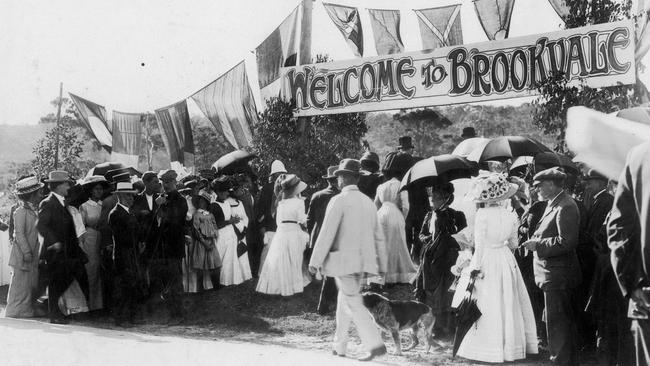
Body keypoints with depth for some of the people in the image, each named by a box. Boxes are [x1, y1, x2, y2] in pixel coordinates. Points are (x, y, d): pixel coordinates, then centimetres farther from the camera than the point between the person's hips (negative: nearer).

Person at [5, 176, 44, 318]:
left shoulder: (35, 211, 12)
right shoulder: (21, 212, -12)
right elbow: (19, 234, -16)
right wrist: (26, 252, -20)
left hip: (33, 257, 8)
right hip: (22, 258, -8)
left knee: (33, 286, 9)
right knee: (21, 286, -5)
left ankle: (29, 312, 17)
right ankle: (14, 313, 3)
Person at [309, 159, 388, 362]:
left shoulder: (339, 201, -10)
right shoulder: (368, 202, 10)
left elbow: (326, 233, -13)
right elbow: (378, 236, 13)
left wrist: (315, 261, -8)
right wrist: (382, 264, 19)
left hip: (343, 260, -7)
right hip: (363, 260, 7)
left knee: (354, 303, -6)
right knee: (344, 301, 18)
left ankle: (375, 344, -15)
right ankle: (339, 345, 25)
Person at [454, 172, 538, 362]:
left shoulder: (482, 215, -15)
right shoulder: (511, 216, -1)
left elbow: (479, 245, -15)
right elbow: (514, 243, 9)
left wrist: (476, 269, -11)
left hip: (486, 261, -4)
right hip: (506, 261, 4)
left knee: (485, 306, 3)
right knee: (506, 303, 13)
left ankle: (487, 347, 5)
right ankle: (509, 344, 18)